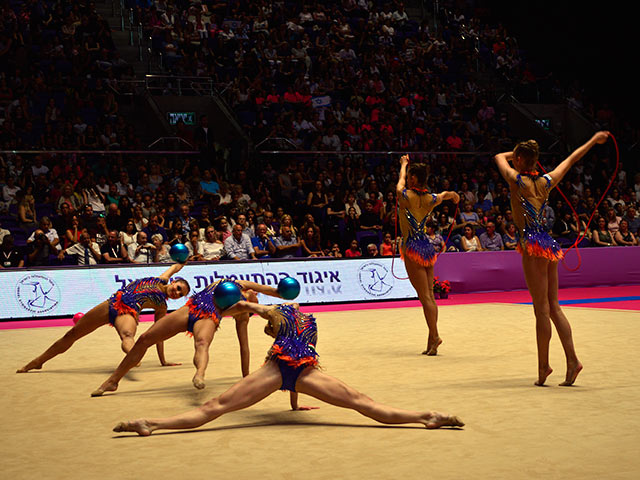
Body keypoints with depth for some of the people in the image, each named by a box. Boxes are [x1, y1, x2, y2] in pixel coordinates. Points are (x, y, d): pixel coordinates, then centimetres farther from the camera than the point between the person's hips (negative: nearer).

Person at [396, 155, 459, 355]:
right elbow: (448, 194, 27)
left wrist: (404, 164, 35)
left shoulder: (405, 196, -10)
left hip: (412, 248, -5)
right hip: (427, 247, 6)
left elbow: (400, 182, 14)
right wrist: (454, 196, 53)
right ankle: (431, 341, 7)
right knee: (429, 295, 6)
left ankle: (434, 336, -11)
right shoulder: (431, 199, 3)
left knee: (424, 296, -7)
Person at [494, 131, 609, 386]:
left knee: (542, 310, -4)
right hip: (549, 245, 7)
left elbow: (500, 157, 12)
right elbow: (570, 160, 23)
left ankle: (543, 366, 0)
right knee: (553, 307, 9)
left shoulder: (517, 181, -6)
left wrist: (515, 153, 29)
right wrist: (593, 140, 36)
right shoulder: (546, 181, 9)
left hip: (533, 245, -7)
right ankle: (572, 360, 5)